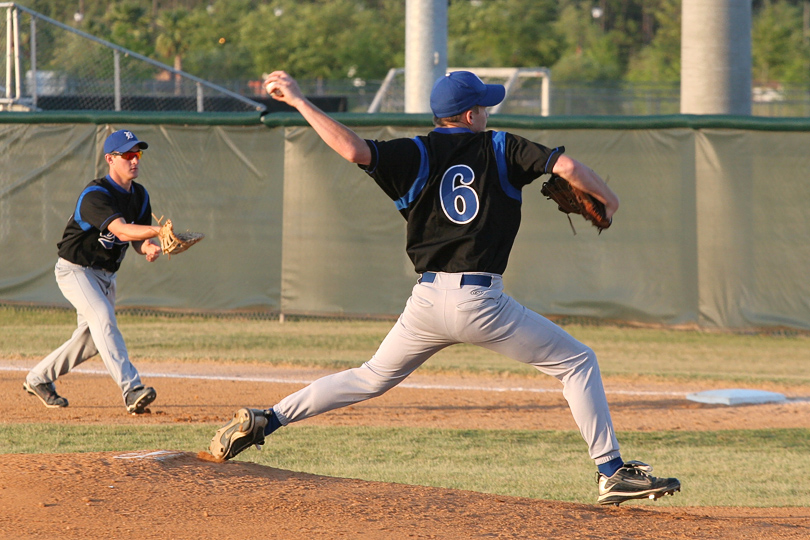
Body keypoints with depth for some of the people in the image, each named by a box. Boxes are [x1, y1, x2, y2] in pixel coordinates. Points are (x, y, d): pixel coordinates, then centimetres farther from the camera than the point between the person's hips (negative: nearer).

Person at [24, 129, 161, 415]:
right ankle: (131, 389, -39)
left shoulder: (139, 195, 1)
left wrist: (148, 248, -22)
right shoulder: (95, 195, -26)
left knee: (91, 340, 13)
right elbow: (122, 231, -40)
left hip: (106, 274, 9)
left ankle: (39, 378, 33)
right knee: (103, 318, -28)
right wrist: (158, 230, -55)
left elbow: (137, 240, 2)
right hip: (75, 270, -9)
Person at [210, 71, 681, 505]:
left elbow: (355, 149, -11)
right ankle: (612, 473, 1)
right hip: (482, 303, -3)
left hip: (428, 299, 3)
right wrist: (607, 198, 13)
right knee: (578, 363, 9)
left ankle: (266, 420, 15)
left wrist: (298, 100, -3)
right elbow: (566, 166, -7)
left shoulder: (418, 156, 6)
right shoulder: (502, 149, 4)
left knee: (374, 377, 23)